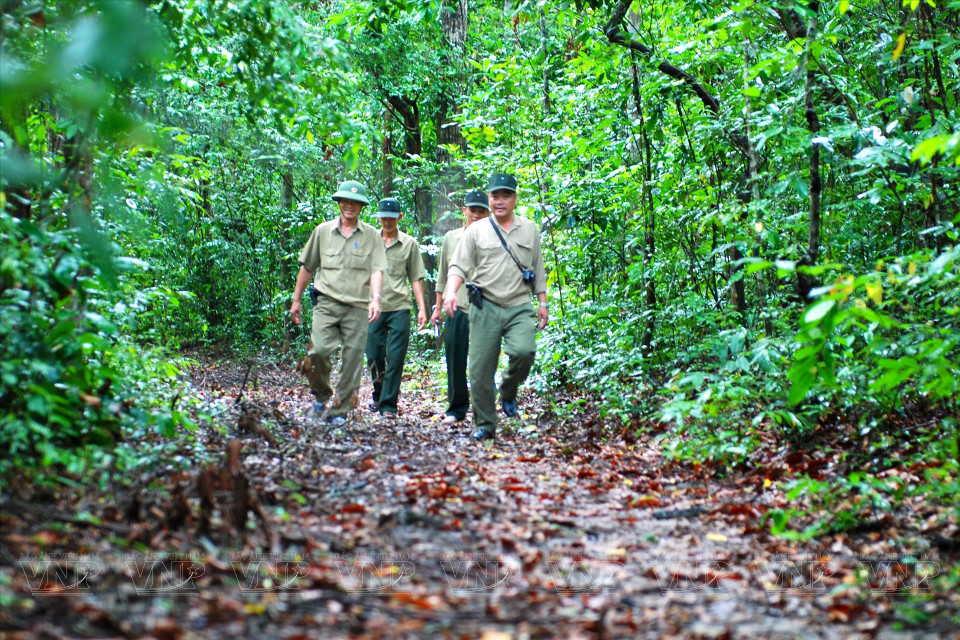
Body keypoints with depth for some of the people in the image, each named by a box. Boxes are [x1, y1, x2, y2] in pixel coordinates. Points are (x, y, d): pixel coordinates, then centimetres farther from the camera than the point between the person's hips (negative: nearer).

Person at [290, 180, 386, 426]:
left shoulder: (371, 236, 8)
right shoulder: (323, 231, 13)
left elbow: (377, 270, -2)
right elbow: (307, 267, 20)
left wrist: (375, 298, -18)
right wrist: (296, 300, 21)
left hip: (358, 306, 0)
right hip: (327, 302, 0)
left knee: (352, 357, -3)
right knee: (319, 350, -17)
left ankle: (339, 410, 6)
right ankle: (322, 394, 8)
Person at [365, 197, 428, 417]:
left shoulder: (409, 244, 7)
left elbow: (415, 278, 9)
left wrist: (422, 308, 4)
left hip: (399, 309, -1)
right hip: (373, 308, 1)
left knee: (395, 359, -5)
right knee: (374, 357, 5)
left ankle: (388, 404, 0)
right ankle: (379, 395, 27)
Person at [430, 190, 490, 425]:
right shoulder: (451, 238, 12)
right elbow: (443, 274, 19)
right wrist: (438, 306, 18)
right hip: (456, 308, 3)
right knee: (455, 362, 5)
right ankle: (456, 408, 18)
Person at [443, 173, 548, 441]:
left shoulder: (530, 229, 14)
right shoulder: (476, 231, 7)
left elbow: (538, 270, 18)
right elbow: (459, 266, 1)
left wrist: (542, 303, 13)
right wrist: (451, 292, -16)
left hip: (519, 308, 1)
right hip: (485, 308, 0)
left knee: (524, 351, -25)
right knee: (480, 369, -3)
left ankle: (508, 393, 5)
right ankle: (485, 424, 10)